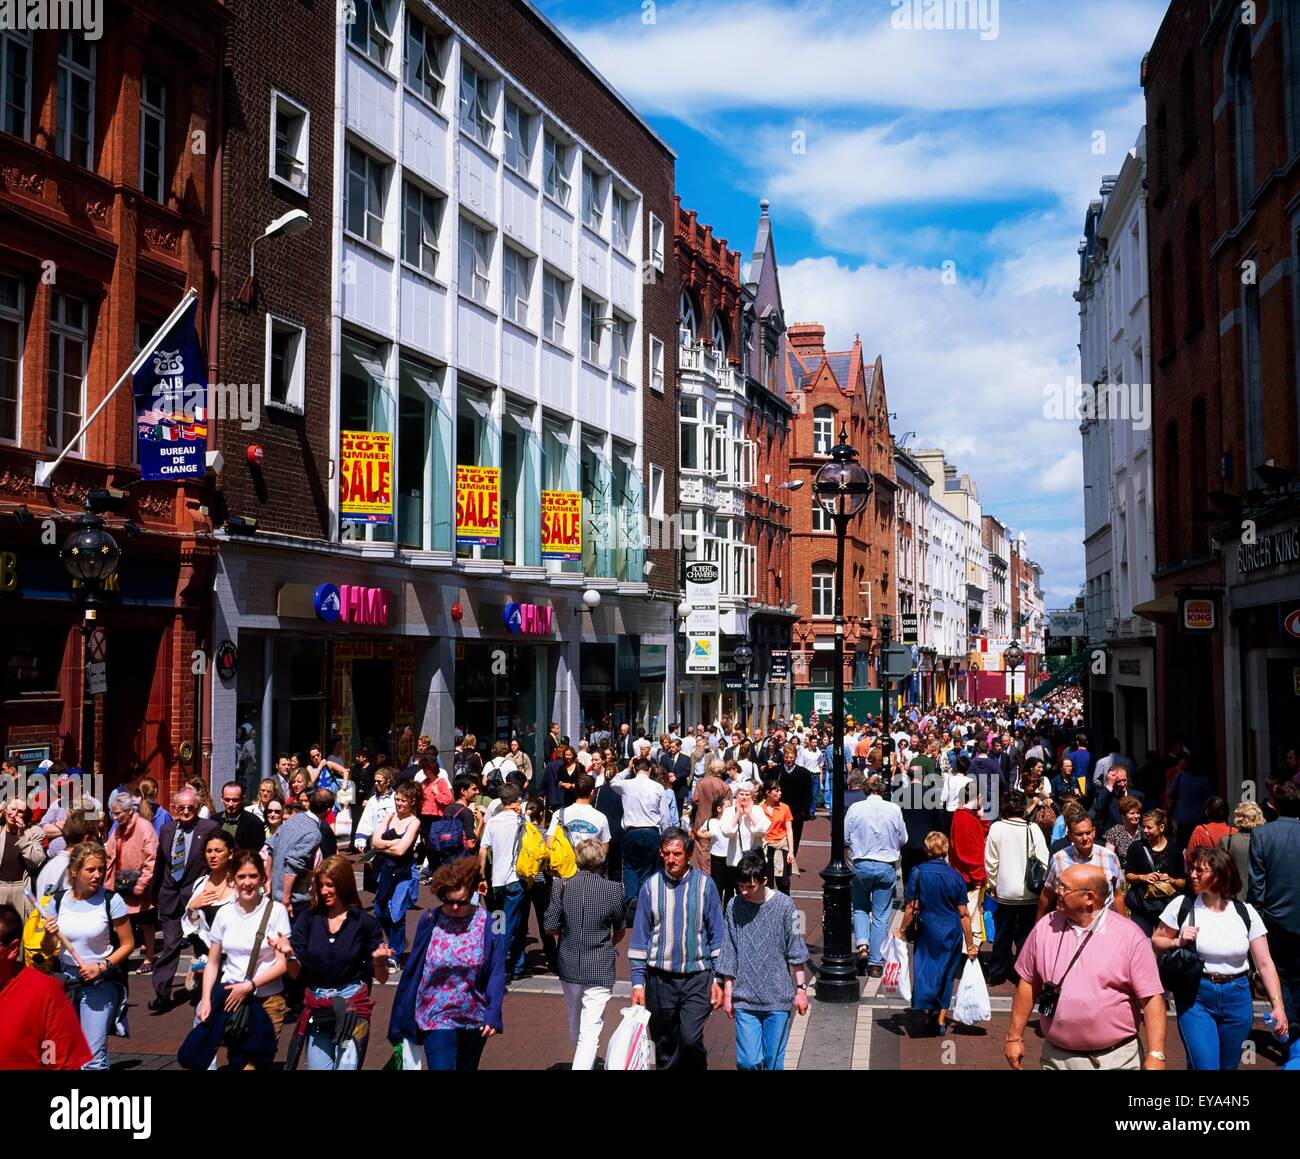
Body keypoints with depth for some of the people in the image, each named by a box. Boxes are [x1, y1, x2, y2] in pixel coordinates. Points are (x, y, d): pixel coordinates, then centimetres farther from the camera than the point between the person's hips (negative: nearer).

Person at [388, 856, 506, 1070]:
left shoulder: (490, 924, -9)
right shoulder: (430, 921, -7)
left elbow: (497, 973, -8)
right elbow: (412, 970, -1)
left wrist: (493, 1014, -17)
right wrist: (402, 1016, 3)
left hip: (475, 1019, 1)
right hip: (437, 1018, -1)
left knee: (467, 1067, 18)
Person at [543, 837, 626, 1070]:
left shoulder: (562, 886, -7)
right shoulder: (614, 889, -10)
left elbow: (550, 928, -5)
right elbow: (620, 932, 3)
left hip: (568, 964, 3)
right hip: (600, 968, -3)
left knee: (575, 1022, 25)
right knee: (590, 1031, -2)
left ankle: (581, 1061, 46)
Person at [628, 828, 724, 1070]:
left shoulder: (704, 884, -2)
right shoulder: (651, 887, 0)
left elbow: (717, 935, 3)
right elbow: (639, 938, 4)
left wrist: (718, 979, -1)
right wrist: (637, 982, 0)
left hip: (697, 977, -2)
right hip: (660, 977, 2)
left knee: (691, 1039, -15)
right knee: (664, 1046, 9)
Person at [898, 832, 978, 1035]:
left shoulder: (918, 873, -8)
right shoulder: (956, 876, -3)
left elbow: (912, 907, -8)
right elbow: (964, 914, -1)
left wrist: (902, 931, 6)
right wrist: (970, 944, 6)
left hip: (928, 928, -2)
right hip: (953, 931, 2)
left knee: (925, 964, 7)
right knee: (947, 972, 14)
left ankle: (922, 1002, -18)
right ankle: (941, 1018, 20)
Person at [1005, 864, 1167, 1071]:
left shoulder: (1130, 937, -10)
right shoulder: (1046, 927, 1)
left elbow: (1152, 998, -11)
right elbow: (1028, 982, 8)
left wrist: (1155, 1056, -17)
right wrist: (1015, 1037, 9)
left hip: (1115, 1059, -3)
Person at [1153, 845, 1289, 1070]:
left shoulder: (1245, 913, -2)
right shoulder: (1182, 906, -5)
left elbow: (1265, 964, -1)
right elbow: (1156, 942, 4)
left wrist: (1278, 1005, -8)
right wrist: (1178, 942, -15)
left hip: (1237, 998, 2)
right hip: (1195, 997, -2)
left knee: (1228, 1065, 15)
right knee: (1204, 1065, -12)